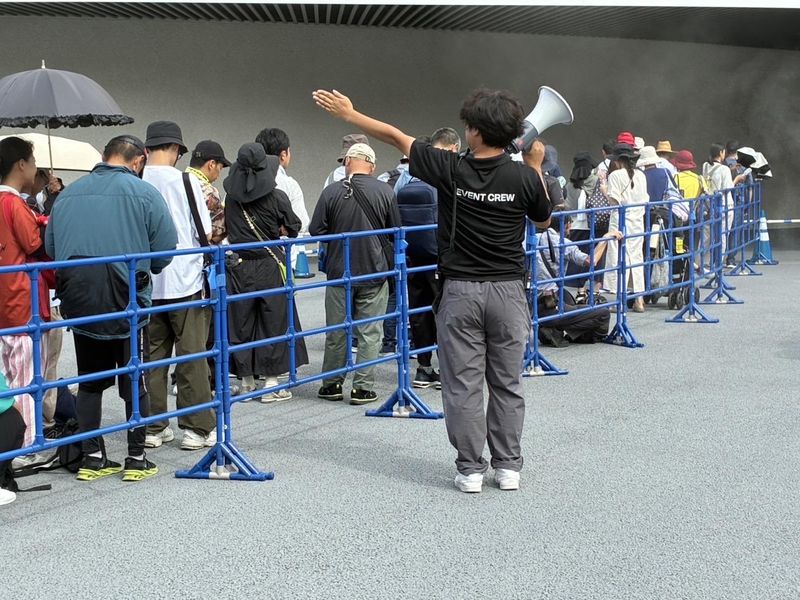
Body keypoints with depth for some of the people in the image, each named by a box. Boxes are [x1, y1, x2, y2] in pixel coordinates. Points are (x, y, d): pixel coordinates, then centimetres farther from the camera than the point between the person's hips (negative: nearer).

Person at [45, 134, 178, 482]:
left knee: (89, 380, 14)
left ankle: (93, 458, 17)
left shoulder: (68, 194, 8)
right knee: (135, 380, 7)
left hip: (78, 304, 4)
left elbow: (51, 247, 12)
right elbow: (166, 249, -6)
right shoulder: (143, 193, -5)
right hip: (127, 302, -4)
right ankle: (136, 459, 12)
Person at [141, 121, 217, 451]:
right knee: (192, 356, 4)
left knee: (152, 355, 11)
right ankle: (197, 428, 6)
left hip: (145, 284, 3)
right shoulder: (185, 181, -8)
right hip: (184, 281, -3)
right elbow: (206, 233, -6)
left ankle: (152, 427, 16)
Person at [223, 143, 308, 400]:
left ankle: (247, 382, 15)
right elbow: (294, 228, 2)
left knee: (241, 323, 9)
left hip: (239, 267, 3)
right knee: (274, 322, 5)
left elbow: (229, 230, 10)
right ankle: (271, 382, 5)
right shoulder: (276, 196, -9)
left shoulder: (231, 198, -1)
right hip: (270, 265, -3)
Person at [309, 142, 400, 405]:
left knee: (336, 332, 12)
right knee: (369, 333, 6)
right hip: (374, 273, 0)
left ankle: (331, 384, 21)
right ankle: (363, 387, 6)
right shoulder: (385, 192, -6)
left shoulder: (332, 191, -9)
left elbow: (316, 230, -8)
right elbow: (396, 231, 1)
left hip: (339, 271, 0)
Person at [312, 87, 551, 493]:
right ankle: (508, 467, 15)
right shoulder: (524, 177, -7)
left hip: (461, 291, -1)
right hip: (508, 291, 2)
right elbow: (543, 221, 12)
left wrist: (347, 113, 12)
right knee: (507, 383, 10)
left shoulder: (450, 169, -10)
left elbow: (395, 137, 1)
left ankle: (470, 469, 9)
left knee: (463, 383, 5)